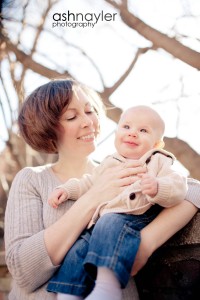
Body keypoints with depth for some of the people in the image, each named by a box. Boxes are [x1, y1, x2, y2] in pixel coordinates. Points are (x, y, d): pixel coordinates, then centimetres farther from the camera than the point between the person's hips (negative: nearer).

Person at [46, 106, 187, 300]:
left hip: (136, 221, -6)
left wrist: (157, 188, -28)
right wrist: (67, 189, 17)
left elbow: (177, 189, -7)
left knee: (111, 224, -36)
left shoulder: (158, 162, 7)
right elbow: (88, 184, 34)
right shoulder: (109, 163, 24)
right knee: (77, 250, -16)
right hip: (102, 224, 6)